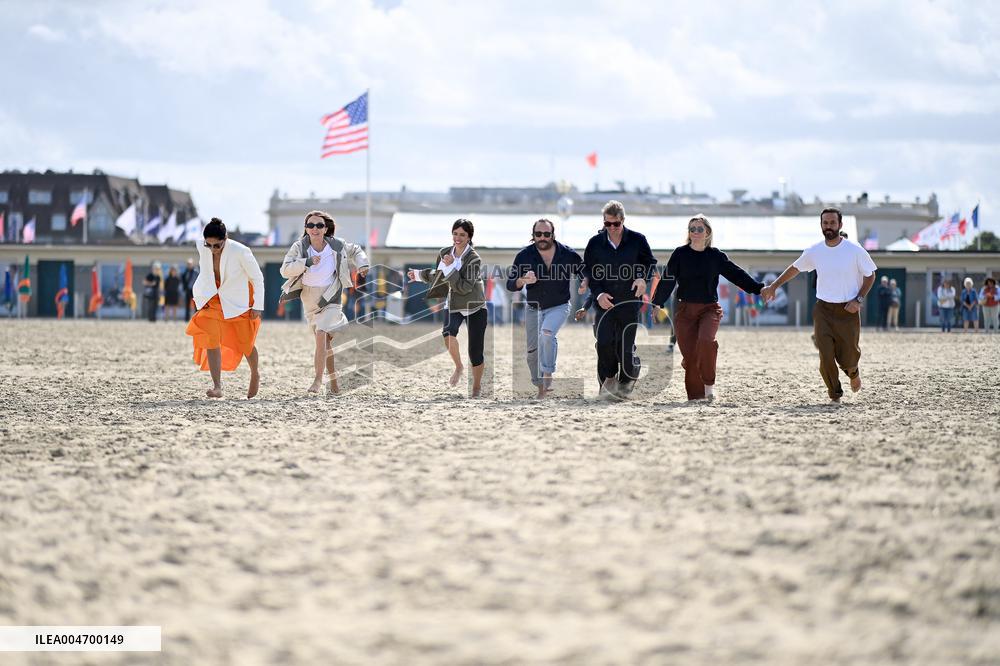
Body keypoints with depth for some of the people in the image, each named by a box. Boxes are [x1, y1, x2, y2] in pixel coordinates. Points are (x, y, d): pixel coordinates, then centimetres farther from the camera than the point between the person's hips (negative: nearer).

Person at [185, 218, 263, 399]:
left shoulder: (240, 252, -27)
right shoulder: (202, 249, -15)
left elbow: (257, 277, -15)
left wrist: (257, 306, -14)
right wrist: (198, 295, 10)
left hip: (238, 301, -3)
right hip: (213, 300, 3)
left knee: (245, 343, 9)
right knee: (211, 339, -16)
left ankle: (255, 376, 40)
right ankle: (217, 387, -17)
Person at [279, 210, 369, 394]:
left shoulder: (337, 245, -9)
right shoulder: (299, 247, -12)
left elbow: (355, 251, 13)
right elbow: (285, 270, -22)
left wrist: (362, 264, -5)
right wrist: (307, 262, -32)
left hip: (330, 299, -2)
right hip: (309, 301, 2)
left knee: (321, 335, -23)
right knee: (325, 343, 13)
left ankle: (317, 379, -18)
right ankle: (334, 381, 28)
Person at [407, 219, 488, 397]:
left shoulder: (474, 259, -17)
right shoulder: (445, 253, -1)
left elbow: (464, 287, -26)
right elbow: (437, 276, 19)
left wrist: (450, 267, -29)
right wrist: (418, 274, 19)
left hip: (475, 307, -3)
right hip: (454, 304, 3)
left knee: (475, 351, -2)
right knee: (448, 333, -28)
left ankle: (477, 386, 21)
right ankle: (458, 367, -2)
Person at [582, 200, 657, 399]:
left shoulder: (637, 240, 0)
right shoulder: (595, 243, 3)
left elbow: (650, 262, 10)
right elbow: (588, 270, 9)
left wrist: (643, 278, -12)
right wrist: (598, 293, -5)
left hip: (630, 300, -1)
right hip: (604, 301, 1)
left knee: (625, 344, -4)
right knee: (605, 342, -10)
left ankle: (627, 378, 17)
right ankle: (608, 380, 6)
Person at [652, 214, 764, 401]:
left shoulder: (716, 256, 5)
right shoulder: (680, 254, 3)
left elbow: (737, 274, 6)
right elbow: (667, 280, 2)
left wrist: (759, 288, -1)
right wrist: (657, 303, -5)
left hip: (709, 308, -1)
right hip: (685, 309, 1)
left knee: (706, 340, -27)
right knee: (690, 352, -5)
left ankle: (709, 384, -10)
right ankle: (695, 394, 7)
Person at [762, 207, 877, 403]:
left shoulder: (855, 250, -8)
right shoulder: (814, 251, -1)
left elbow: (870, 275, 2)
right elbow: (795, 268, 16)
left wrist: (858, 300, -9)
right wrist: (773, 286, 15)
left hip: (848, 310, -1)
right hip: (823, 309, 2)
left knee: (848, 357, 1)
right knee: (826, 354, -12)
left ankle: (853, 372, 38)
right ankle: (834, 393, 7)